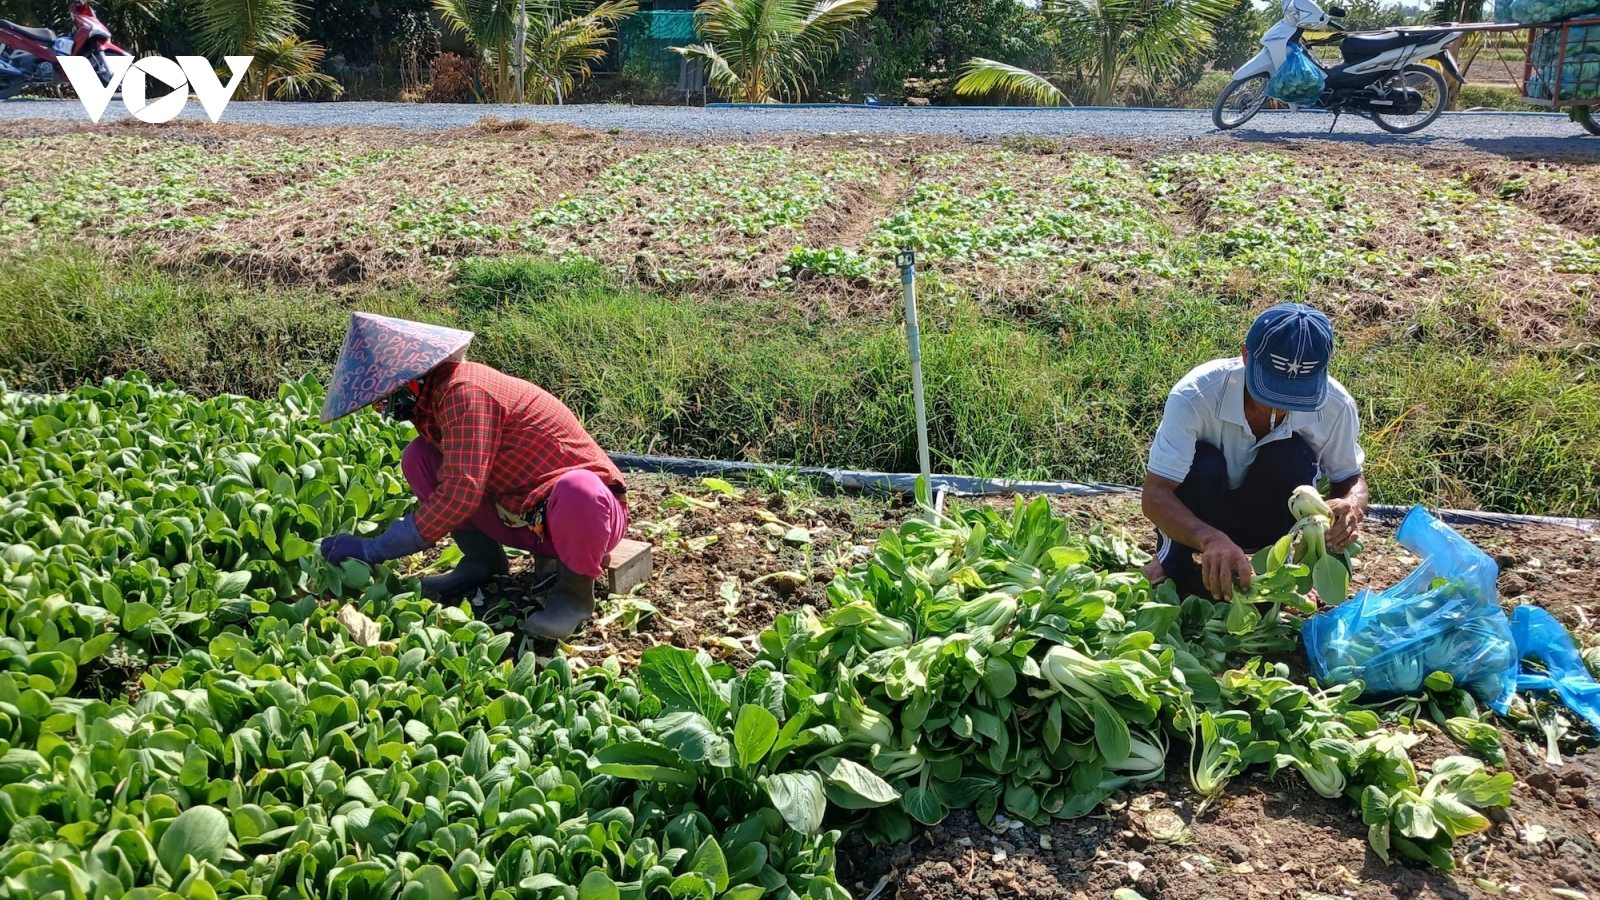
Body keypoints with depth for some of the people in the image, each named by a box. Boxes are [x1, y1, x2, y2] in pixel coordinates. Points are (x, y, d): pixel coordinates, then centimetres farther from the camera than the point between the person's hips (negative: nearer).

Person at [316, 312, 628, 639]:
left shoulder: (463, 391, -25)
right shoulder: (433, 395, 3)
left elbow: (461, 492, -31)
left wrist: (375, 549, -24)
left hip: (583, 508, -8)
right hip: (520, 516, 8)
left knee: (577, 491, -44)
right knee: (418, 457, -2)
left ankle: (575, 588, -16)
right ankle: (483, 561, 7)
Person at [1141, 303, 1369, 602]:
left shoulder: (1335, 406, -22)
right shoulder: (1196, 394, -32)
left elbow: (1350, 478, -4)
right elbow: (1155, 494, -35)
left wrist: (1352, 506, -30)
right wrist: (1211, 539, -55)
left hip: (1270, 518, 2)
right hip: (1196, 523, -1)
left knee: (1294, 457, -28)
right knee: (1202, 463, -33)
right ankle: (1174, 561, -6)